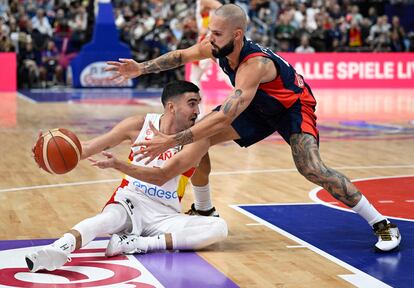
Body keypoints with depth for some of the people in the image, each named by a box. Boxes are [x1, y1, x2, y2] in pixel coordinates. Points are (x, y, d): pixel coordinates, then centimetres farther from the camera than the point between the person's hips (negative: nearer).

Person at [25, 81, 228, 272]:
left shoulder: (197, 140, -8)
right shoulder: (141, 125, -1)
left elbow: (161, 176, -21)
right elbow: (89, 147, 0)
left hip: (165, 215, 1)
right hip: (131, 201, -1)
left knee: (219, 227, -26)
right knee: (108, 218, -37)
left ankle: (135, 244, -36)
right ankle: (58, 250, -64)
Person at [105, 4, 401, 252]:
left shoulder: (254, 65, -41)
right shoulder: (216, 46, -19)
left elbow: (224, 118, -50)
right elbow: (181, 55, 4)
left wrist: (172, 141, -53)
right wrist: (142, 68, -8)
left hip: (293, 106, -8)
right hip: (259, 107, 8)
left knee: (311, 168, -27)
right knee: (199, 139, -1)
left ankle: (382, 224, -17)